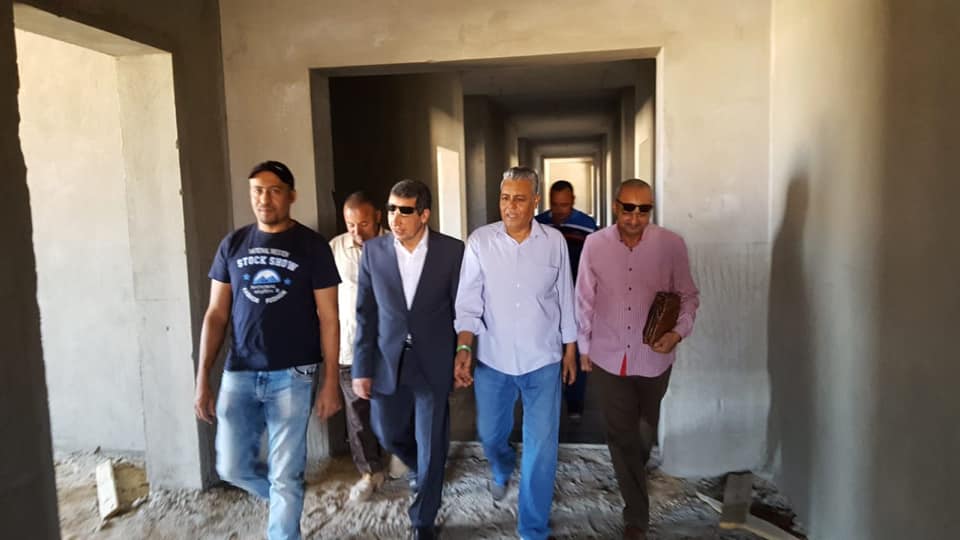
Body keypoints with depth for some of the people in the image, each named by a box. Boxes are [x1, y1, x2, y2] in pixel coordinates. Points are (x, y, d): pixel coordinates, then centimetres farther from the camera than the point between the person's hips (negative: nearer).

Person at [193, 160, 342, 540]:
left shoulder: (312, 246, -5)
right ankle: (285, 499, 40)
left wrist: (331, 383, -7)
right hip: (239, 373, 4)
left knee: (285, 476, 5)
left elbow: (328, 318, -4)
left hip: (291, 375, -3)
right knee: (232, 467, 10)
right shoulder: (233, 245, 5)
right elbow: (216, 314, 7)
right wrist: (203, 379, 2)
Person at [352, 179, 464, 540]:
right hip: (387, 361, 2)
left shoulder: (452, 251, -9)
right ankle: (420, 468, 50)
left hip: (433, 363, -2)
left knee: (431, 446, 7)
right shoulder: (373, 250, -3)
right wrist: (362, 368, -1)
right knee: (388, 433, 17)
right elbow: (366, 314, 0)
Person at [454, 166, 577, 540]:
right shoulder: (479, 241, -7)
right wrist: (464, 347, -20)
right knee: (490, 434, 19)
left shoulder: (554, 241, -4)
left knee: (541, 447, 4)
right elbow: (468, 301, -7)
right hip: (492, 359, 1)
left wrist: (570, 351, 8)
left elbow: (565, 300, 4)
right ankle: (502, 470, 56)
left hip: (543, 360, 0)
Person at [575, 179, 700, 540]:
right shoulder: (594, 244, -11)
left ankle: (633, 473, 55)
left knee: (645, 433, 22)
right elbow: (585, 301, -1)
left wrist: (679, 331, -19)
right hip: (609, 357, 0)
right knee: (622, 436, 7)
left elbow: (688, 296, -1)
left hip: (653, 358, 1)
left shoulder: (672, 245, -13)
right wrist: (584, 347, 6)